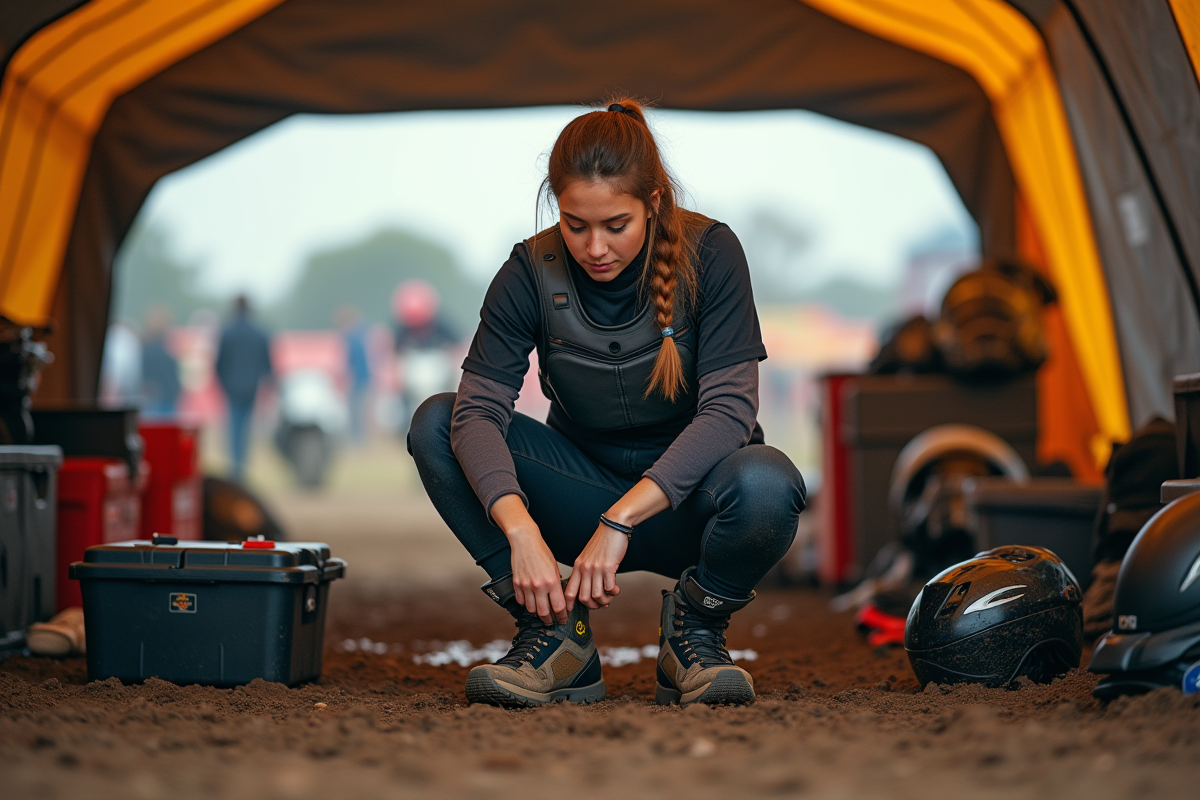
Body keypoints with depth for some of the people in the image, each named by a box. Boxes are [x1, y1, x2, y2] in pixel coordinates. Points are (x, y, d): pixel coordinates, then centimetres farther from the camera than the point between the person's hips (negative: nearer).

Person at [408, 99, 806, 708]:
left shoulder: (708, 253, -16)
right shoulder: (533, 271, -12)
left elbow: (729, 409, -24)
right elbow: (478, 408, -22)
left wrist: (620, 520, -33)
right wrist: (520, 530, -39)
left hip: (684, 501, -2)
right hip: (584, 486, 3)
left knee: (766, 484, -37)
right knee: (435, 423, -19)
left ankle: (696, 628, -7)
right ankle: (553, 634, -16)